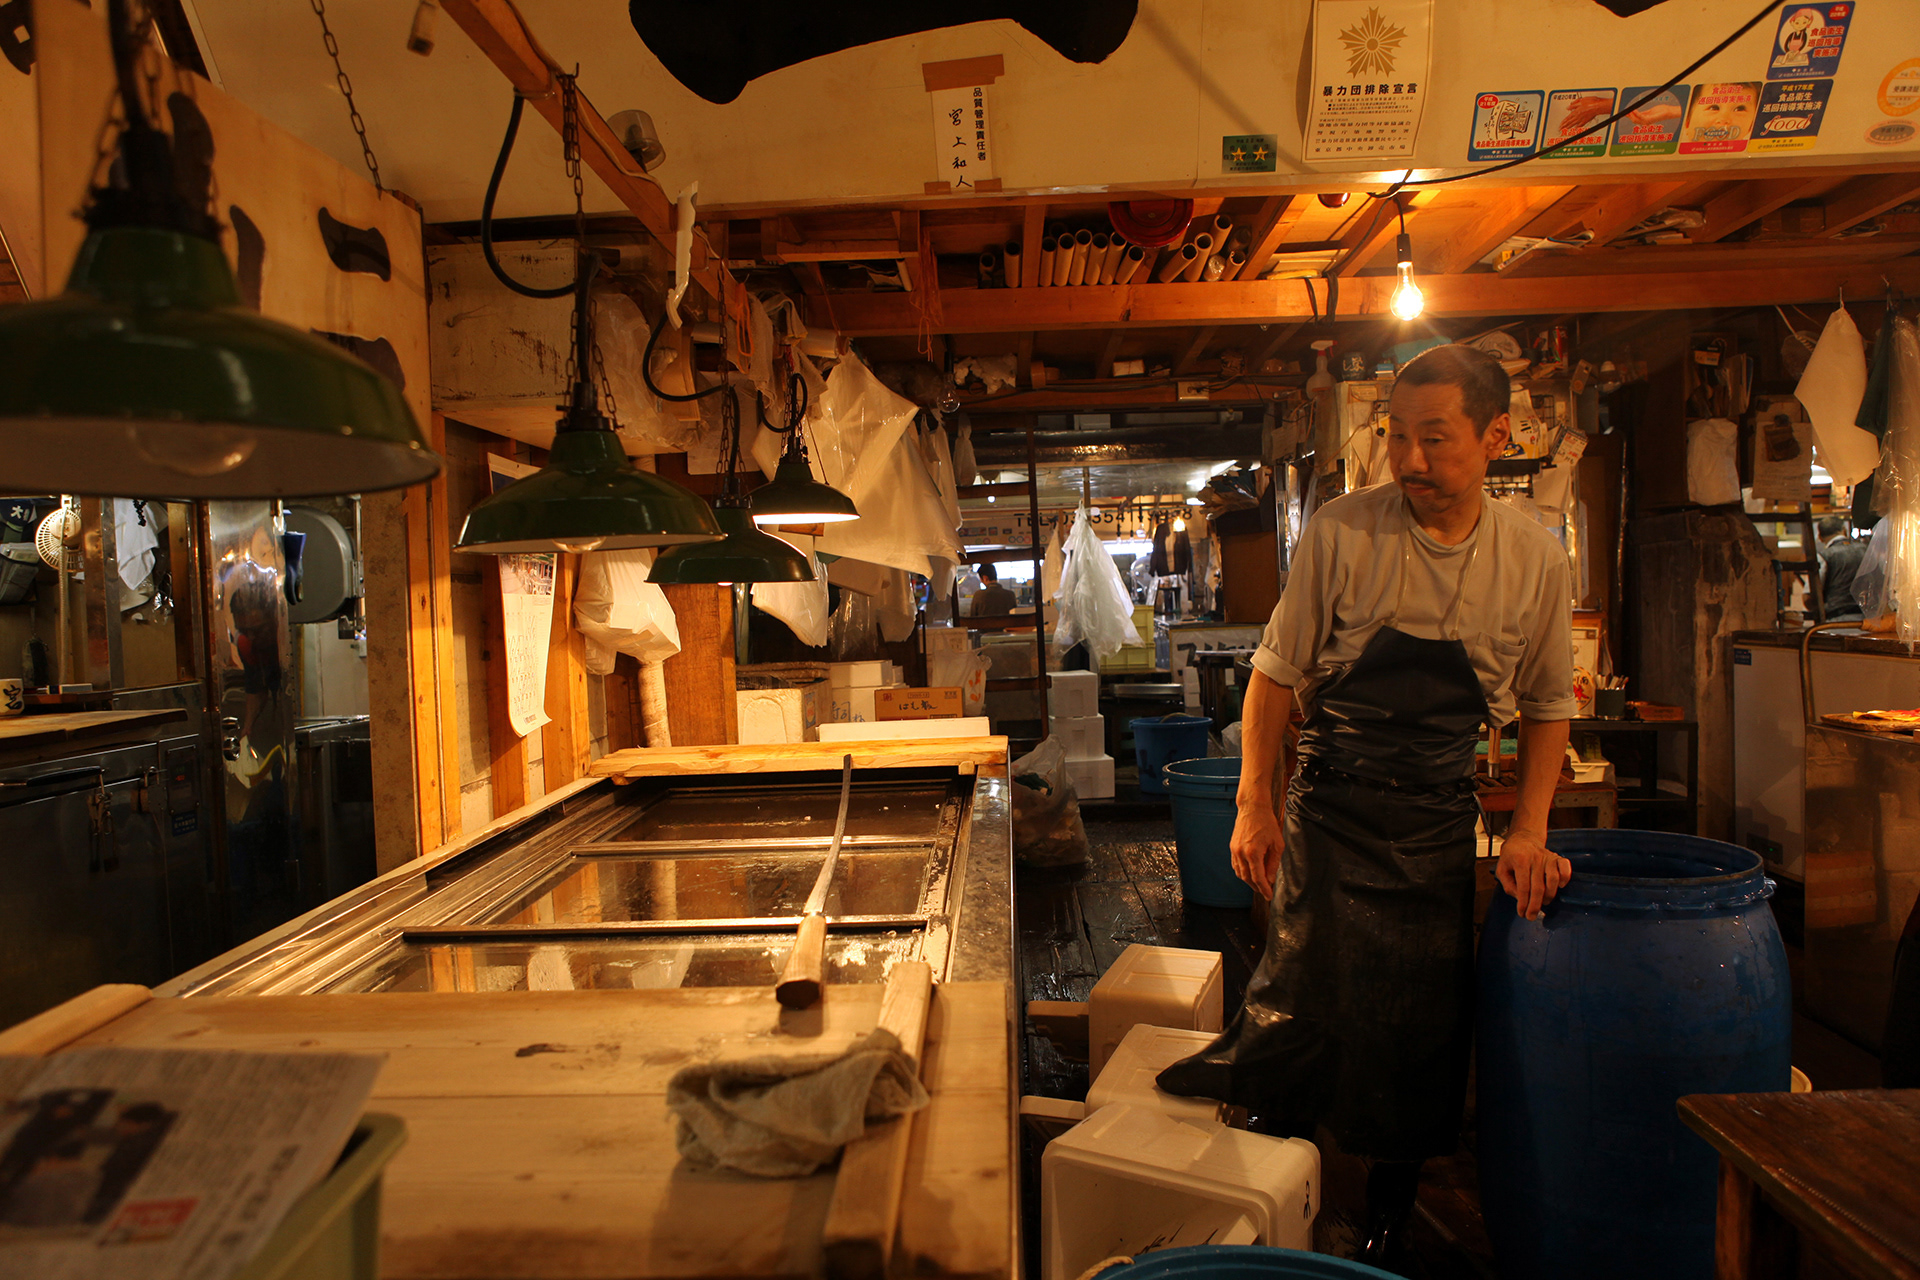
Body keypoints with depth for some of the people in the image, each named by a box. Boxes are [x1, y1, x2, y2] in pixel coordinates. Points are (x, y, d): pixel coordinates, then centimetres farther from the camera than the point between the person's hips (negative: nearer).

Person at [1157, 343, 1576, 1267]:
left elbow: (1546, 706, 10)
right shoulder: (1341, 533, -11)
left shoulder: (1537, 562, -3)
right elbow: (1278, 672, -4)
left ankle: (1386, 1227, 33)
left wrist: (1530, 828, 0)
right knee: (1300, 1009, -8)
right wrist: (1254, 803, -8)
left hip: (1439, 824, 3)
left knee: (1420, 1033, 10)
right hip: (1329, 809, -2)